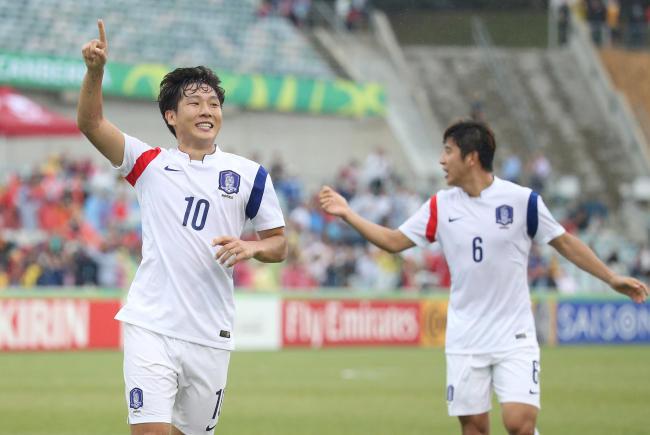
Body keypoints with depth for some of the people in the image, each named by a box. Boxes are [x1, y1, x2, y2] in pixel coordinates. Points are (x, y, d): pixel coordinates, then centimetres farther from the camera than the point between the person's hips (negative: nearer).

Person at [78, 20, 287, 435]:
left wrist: (250, 247, -10)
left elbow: (279, 244, 12)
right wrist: (95, 70, -21)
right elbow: (91, 123, -4)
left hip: (211, 335, 1)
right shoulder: (151, 164, 7)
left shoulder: (250, 175, 8)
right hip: (151, 326, -1)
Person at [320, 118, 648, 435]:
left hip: (514, 337, -3)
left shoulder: (522, 200, -6)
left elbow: (565, 243, 3)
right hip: (464, 340, 3)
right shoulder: (441, 206, 3)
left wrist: (611, 278, 2)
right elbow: (393, 241, 10)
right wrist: (347, 213, 3)